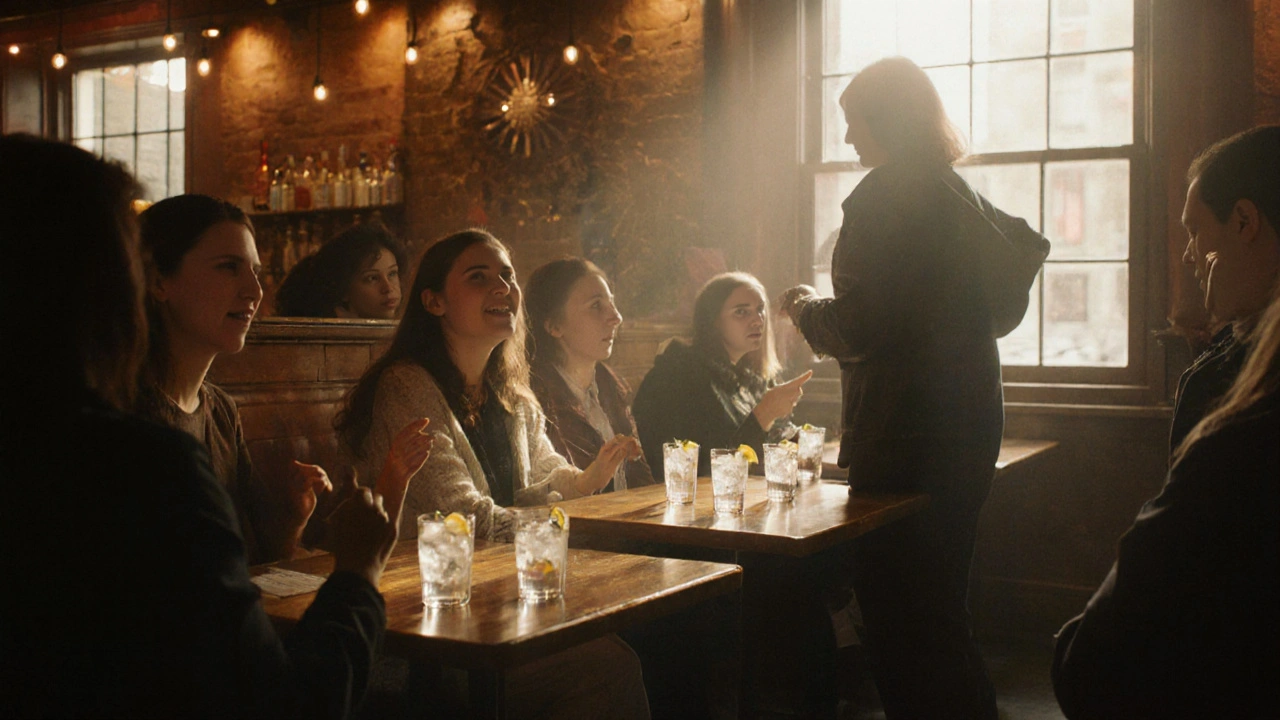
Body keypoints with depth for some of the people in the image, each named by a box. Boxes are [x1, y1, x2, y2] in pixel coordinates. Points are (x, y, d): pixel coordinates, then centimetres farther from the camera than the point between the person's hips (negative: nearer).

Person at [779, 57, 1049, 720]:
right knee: (943, 621, 20)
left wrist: (805, 309, 3)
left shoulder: (882, 197, -12)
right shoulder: (966, 199, 14)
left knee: (902, 624, -2)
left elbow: (855, 329, -18)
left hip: (904, 440, -9)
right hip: (967, 433, 10)